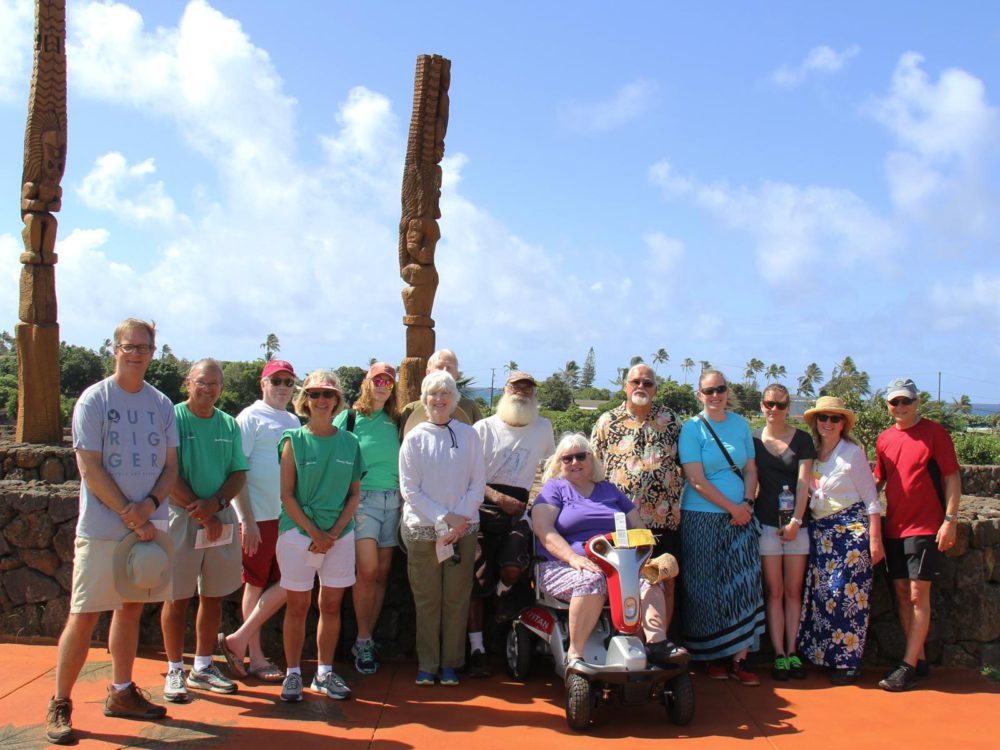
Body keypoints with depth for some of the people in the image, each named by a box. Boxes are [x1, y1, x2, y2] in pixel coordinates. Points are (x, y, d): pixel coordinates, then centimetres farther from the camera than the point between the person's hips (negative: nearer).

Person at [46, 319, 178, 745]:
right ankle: (59, 705, 10)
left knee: (131, 608, 13)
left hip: (148, 526, 5)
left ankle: (121, 693, 26)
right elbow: (90, 468, -10)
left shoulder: (162, 404, 9)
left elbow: (170, 466, 9)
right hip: (102, 529, -5)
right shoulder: (94, 400, -5)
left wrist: (150, 505, -9)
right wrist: (130, 515, -13)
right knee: (84, 616, -3)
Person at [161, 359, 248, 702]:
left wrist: (215, 504, -11)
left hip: (222, 518, 5)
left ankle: (203, 667, 23)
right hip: (181, 518, -5)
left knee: (214, 595, 11)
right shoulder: (173, 418, -5)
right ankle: (175, 671, 14)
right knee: (178, 597, 2)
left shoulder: (229, 425, 10)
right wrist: (199, 512, -13)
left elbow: (238, 473, 7)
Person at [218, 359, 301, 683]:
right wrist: (247, 519, -15)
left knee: (287, 583, 5)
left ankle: (239, 641, 15)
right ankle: (255, 656, 13)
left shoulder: (294, 421, 16)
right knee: (256, 584, 2)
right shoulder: (251, 417, -4)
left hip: (289, 516, 7)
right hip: (259, 517, -7)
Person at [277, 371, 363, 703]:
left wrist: (334, 532, -6)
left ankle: (324, 673, 19)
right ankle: (293, 674, 16)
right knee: (298, 605, 4)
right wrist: (314, 532, -11)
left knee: (332, 605, 7)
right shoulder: (294, 440, -1)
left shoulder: (349, 442, 6)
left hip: (340, 535, 3)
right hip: (298, 532, -2)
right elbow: (286, 494, -4)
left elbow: (355, 493, 7)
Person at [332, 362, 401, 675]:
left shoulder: (394, 422, 14)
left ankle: (367, 640, 16)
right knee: (368, 570, -15)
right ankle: (363, 641, 0)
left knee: (382, 573, 5)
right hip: (363, 498, -4)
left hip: (392, 501, 5)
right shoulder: (348, 418, 2)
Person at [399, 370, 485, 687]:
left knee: (456, 598, 5)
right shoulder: (414, 439, 2)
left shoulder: (469, 435, 5)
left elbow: (478, 484, 3)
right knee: (427, 599, 4)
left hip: (463, 528, 1)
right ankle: (427, 664, 16)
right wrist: (444, 518, -12)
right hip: (423, 529, -1)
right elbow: (410, 489, -3)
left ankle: (450, 663, 17)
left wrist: (459, 521, -10)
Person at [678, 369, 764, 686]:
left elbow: (751, 469, 12)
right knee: (707, 589, 2)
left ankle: (739, 659, 7)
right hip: (702, 518, -4)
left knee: (743, 586, 1)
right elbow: (697, 480, -11)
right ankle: (712, 657, 15)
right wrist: (731, 507, -13)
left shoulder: (740, 424, 10)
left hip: (740, 517, 4)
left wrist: (747, 502, -5)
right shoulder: (692, 428, -5)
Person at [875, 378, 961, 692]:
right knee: (902, 593, 8)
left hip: (926, 527, -6)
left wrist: (949, 520, -13)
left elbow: (952, 477, -6)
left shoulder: (935, 433, -5)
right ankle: (919, 659, 19)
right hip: (894, 527, 6)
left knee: (918, 594, -6)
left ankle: (908, 667, -3)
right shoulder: (884, 439, 9)